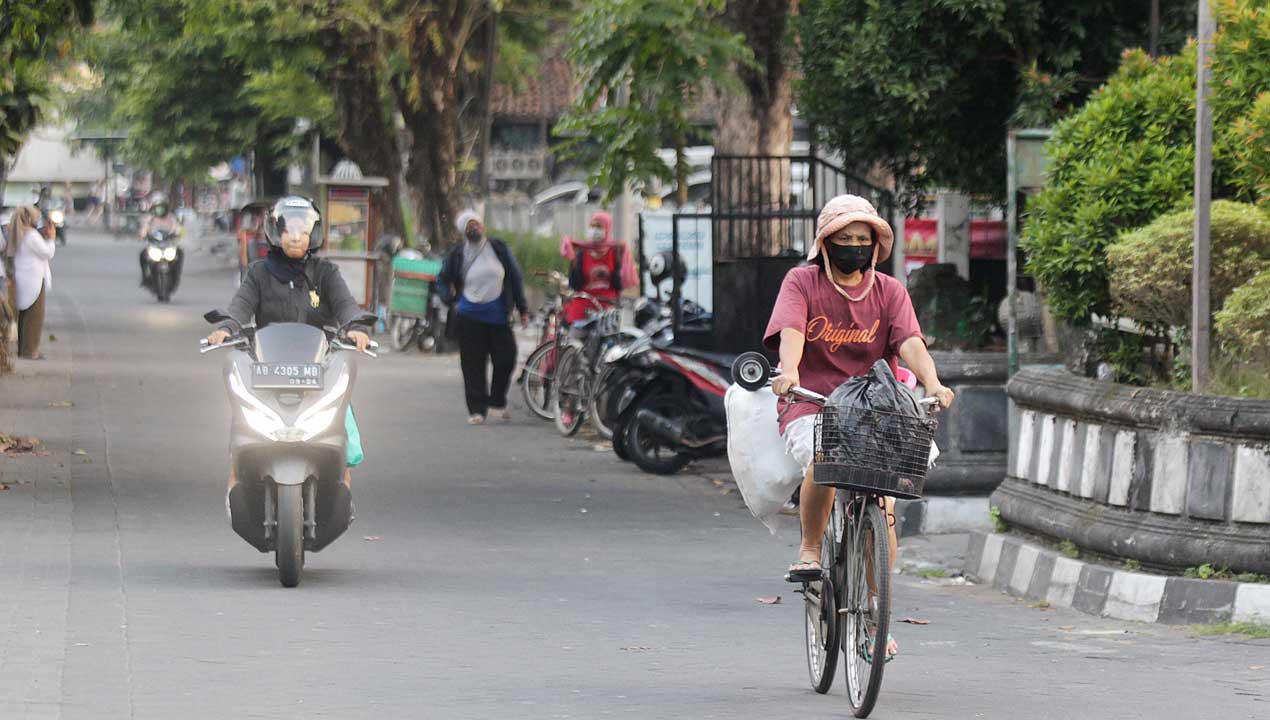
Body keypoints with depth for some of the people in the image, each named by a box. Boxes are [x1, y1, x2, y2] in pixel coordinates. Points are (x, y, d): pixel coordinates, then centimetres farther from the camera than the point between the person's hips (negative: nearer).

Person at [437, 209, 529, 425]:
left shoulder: (498, 248, 4)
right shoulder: (457, 254, 2)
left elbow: (515, 277, 9)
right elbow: (442, 280, 15)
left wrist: (523, 309, 8)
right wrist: (451, 300, -1)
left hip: (498, 315, 1)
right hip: (470, 316, -1)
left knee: (505, 359, -2)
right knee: (473, 364, -2)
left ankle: (497, 402, 18)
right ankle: (476, 410, 3)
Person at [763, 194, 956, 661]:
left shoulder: (889, 292, 7)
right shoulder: (802, 283, 1)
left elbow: (910, 342, -9)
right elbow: (791, 332, -17)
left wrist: (932, 383, -29)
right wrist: (789, 373, -39)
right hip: (812, 410, -2)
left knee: (882, 508, -15)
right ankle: (809, 550, -10)